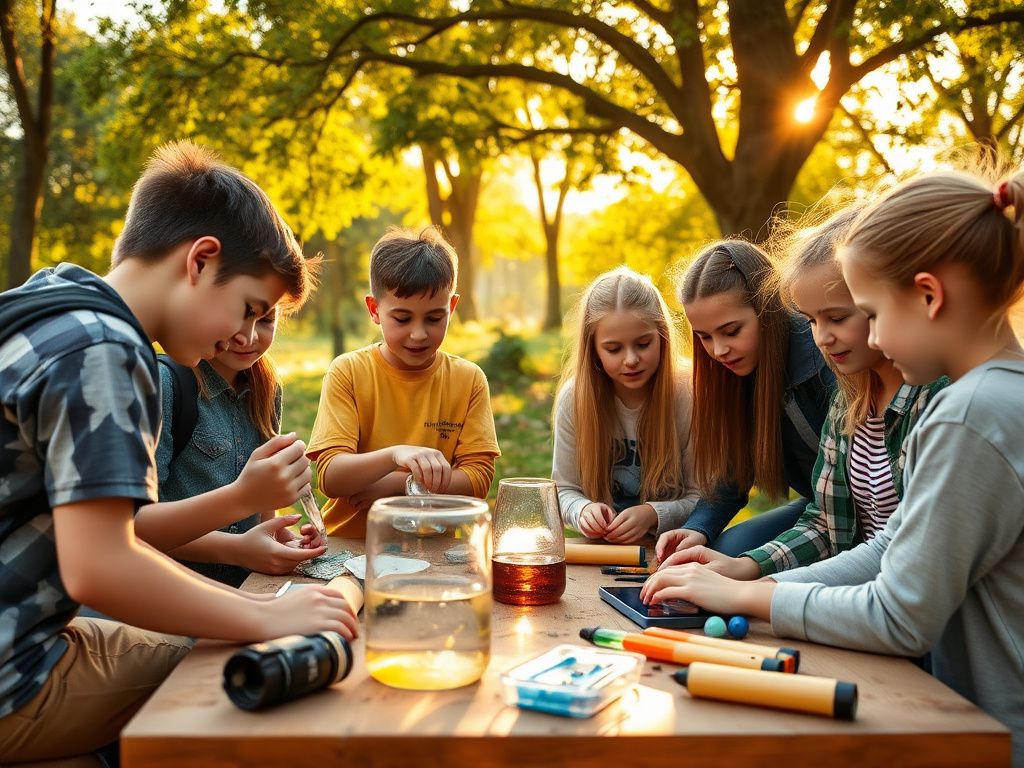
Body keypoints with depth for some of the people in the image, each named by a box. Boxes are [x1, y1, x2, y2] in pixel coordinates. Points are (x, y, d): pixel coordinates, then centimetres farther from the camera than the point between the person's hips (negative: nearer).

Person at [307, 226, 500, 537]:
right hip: (350, 544, -2)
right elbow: (330, 478, -12)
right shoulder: (347, 371, -2)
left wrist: (394, 484, -13)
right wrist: (394, 455, -29)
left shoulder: (469, 379, 3)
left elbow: (478, 479, -2)